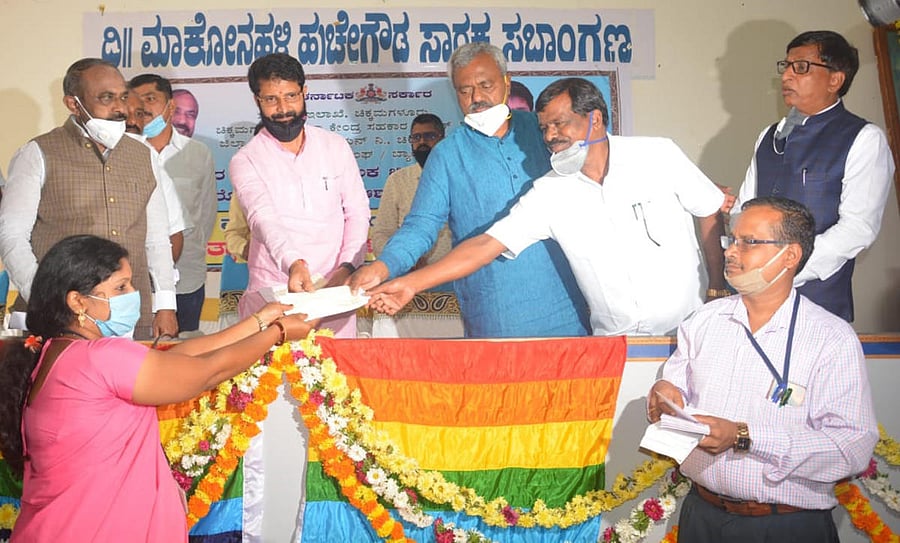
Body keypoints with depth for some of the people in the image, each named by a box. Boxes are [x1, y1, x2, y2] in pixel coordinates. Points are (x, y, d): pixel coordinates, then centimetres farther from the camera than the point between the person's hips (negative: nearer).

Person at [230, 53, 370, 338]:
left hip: (333, 288, 2)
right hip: (271, 292, -2)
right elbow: (263, 219, -18)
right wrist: (292, 263, -36)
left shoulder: (336, 147, 8)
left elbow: (357, 212, 8)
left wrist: (347, 266, -8)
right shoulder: (246, 160, -1)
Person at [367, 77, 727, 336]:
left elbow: (711, 211, 4)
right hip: (614, 342, 1)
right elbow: (487, 243, -9)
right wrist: (411, 284, -17)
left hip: (690, 330, 0)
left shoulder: (659, 156, -6)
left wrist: (719, 289, 4)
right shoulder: (549, 193, -5)